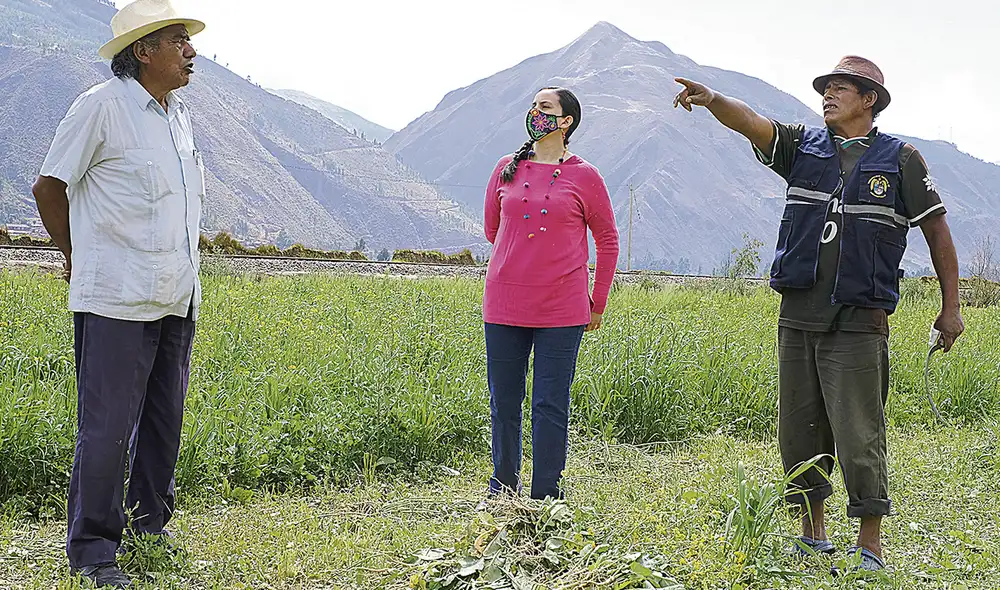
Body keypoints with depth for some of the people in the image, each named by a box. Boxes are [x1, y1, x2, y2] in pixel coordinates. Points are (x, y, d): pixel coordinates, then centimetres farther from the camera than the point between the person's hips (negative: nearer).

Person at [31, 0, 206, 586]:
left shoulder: (180, 115, 15)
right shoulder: (102, 106, -8)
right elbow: (50, 187, -3)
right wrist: (78, 260, 6)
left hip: (176, 297, 7)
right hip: (118, 299, -7)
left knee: (165, 421, 13)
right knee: (108, 426, -5)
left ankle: (150, 526, 26)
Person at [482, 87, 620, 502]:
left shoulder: (584, 177, 0)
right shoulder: (506, 170, 8)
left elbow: (607, 240, 9)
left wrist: (598, 303, 10)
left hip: (561, 312, -3)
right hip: (504, 305, 3)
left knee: (550, 405, 0)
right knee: (504, 403, 8)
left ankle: (545, 497, 8)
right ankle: (502, 491, 21)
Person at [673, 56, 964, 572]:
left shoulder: (900, 160, 3)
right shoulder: (804, 147, 10)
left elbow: (936, 230, 6)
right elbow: (750, 122, -6)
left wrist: (951, 307, 4)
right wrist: (712, 100, -28)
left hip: (858, 323, -4)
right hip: (797, 317, 4)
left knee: (858, 436, -5)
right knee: (800, 433, 9)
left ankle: (869, 547, 4)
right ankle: (812, 534, 22)